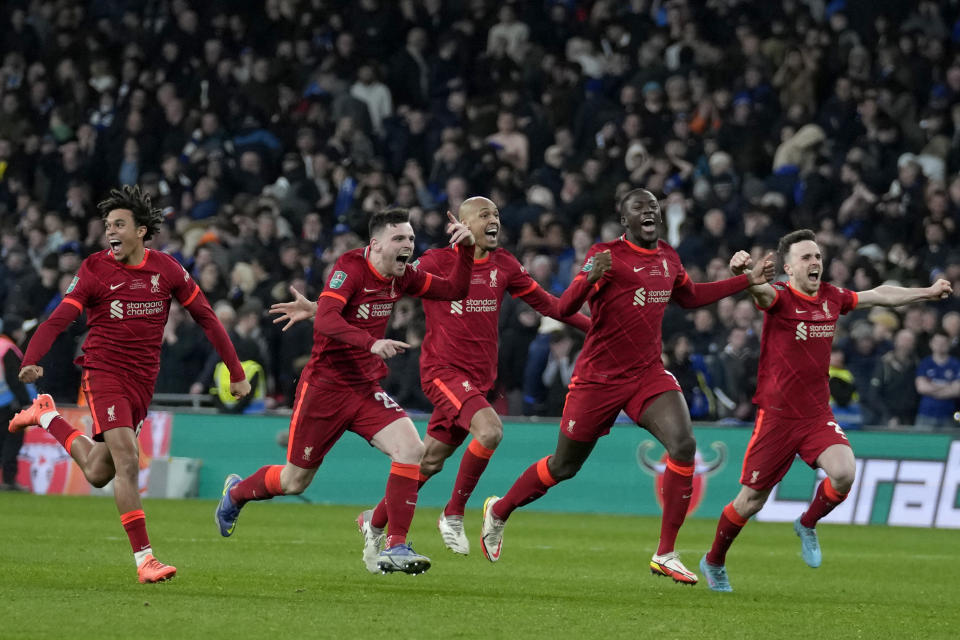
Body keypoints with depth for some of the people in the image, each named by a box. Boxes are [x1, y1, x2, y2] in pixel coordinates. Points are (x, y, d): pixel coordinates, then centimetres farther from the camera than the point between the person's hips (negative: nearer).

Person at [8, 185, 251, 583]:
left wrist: (236, 372, 7)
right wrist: (31, 361, -32)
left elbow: (205, 317, 7)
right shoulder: (95, 271, -7)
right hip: (103, 374, -4)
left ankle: (48, 418, 37)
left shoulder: (166, 269, 0)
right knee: (127, 462, -18)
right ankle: (143, 558, -16)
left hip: (143, 381, 4)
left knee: (98, 474, 12)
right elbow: (58, 319, -14)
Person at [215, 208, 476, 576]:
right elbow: (326, 320, -30)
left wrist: (466, 248, -8)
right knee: (295, 482, 7)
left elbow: (454, 290, 8)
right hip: (324, 388, -6)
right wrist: (372, 343, -43)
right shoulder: (351, 266, -18)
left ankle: (395, 546, -15)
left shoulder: (403, 276, 2)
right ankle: (236, 492, 40)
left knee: (412, 450, -19)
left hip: (366, 389, 6)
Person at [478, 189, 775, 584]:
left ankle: (665, 555, -13)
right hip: (598, 377, -5)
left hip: (648, 374, 5)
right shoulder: (607, 255, -12)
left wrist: (748, 281, 24)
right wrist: (590, 278, -40)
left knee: (683, 444, -20)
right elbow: (565, 308, -20)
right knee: (563, 467, 7)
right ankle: (498, 512, 36)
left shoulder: (668, 257, 8)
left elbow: (690, 297, 28)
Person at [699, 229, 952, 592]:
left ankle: (807, 525, 9)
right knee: (751, 501, 1)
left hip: (817, 414, 4)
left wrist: (927, 292, 32)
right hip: (777, 415, -4)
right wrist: (741, 273, -58)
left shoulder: (831, 298, 7)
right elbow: (761, 291, -35)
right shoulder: (780, 297, -11)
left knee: (844, 473, -22)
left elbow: (878, 296, 24)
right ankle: (713, 562, 26)